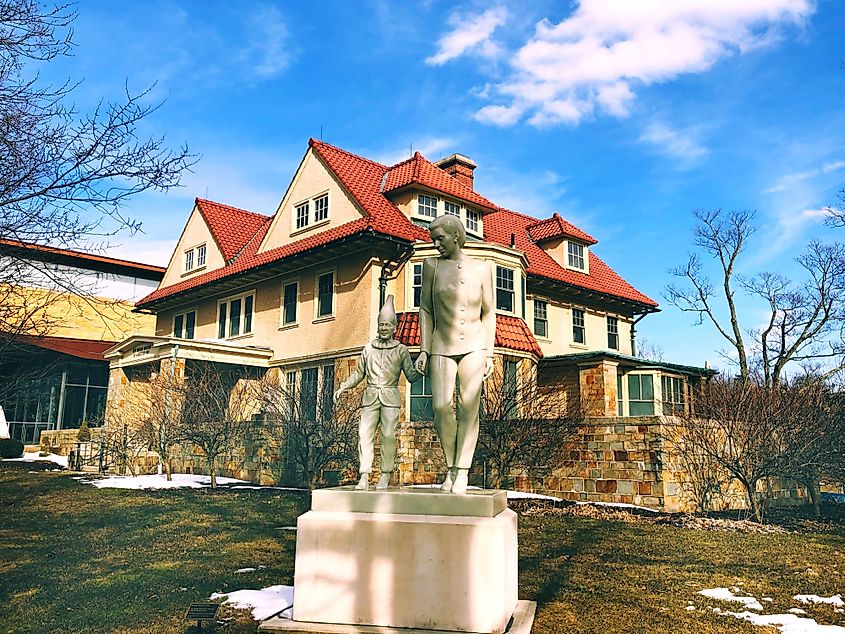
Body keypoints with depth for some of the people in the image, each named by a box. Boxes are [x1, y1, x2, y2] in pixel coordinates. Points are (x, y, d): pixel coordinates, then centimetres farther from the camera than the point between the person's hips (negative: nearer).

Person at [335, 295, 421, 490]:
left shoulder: (401, 350, 8)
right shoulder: (368, 348, 14)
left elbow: (411, 376, 6)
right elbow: (358, 373, 21)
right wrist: (343, 387, 12)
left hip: (390, 397, -2)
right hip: (370, 396, 2)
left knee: (388, 435, -9)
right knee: (364, 433, -8)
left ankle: (385, 476, -1)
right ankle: (364, 476, -5)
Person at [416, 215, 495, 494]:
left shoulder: (481, 269, 4)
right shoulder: (433, 265, 3)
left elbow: (489, 314, 7)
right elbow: (426, 309, 4)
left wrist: (489, 354, 2)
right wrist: (424, 350, -1)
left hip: (473, 346, 0)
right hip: (442, 348, 0)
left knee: (469, 407, -8)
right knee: (441, 408, -10)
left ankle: (462, 472, -4)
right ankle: (451, 468, 7)